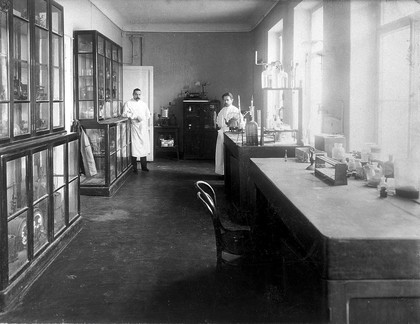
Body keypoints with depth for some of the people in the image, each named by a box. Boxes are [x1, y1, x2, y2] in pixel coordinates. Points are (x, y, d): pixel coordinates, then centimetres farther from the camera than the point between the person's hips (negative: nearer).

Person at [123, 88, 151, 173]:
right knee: (134, 147, -8)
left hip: (143, 128, 5)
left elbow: (148, 115, 22)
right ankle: (134, 168, -3)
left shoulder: (143, 104, 17)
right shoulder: (128, 103, 0)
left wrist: (147, 126, 12)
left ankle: (144, 166, 13)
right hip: (134, 128, -5)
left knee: (144, 146, 5)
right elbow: (125, 113, -14)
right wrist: (136, 117, -17)